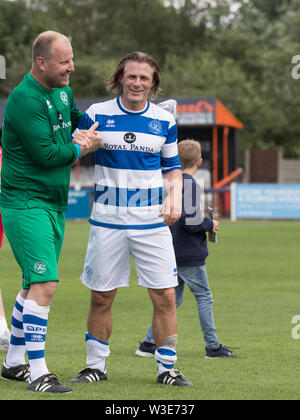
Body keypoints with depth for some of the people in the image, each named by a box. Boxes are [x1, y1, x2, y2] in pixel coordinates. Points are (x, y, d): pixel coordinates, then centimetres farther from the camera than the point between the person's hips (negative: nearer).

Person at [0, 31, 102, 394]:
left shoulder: (62, 91, 10)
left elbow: (78, 119, 28)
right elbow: (44, 153, -20)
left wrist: (83, 134, 6)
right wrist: (82, 148, -6)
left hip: (53, 204, 9)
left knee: (36, 284, 14)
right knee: (44, 284, -15)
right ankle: (37, 372, -12)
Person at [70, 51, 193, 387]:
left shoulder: (165, 120, 6)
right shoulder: (96, 115, 1)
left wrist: (175, 197, -5)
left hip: (152, 221, 1)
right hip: (107, 219, -1)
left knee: (165, 296, -4)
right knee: (101, 297, 4)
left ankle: (167, 368, 7)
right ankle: (95, 365, 19)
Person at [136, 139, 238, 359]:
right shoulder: (190, 184, -14)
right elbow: (190, 220, -22)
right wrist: (210, 224, -4)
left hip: (171, 254, 8)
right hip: (190, 255, -8)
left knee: (174, 298, 12)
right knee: (204, 297, 1)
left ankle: (149, 343, 8)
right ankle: (213, 346, 4)